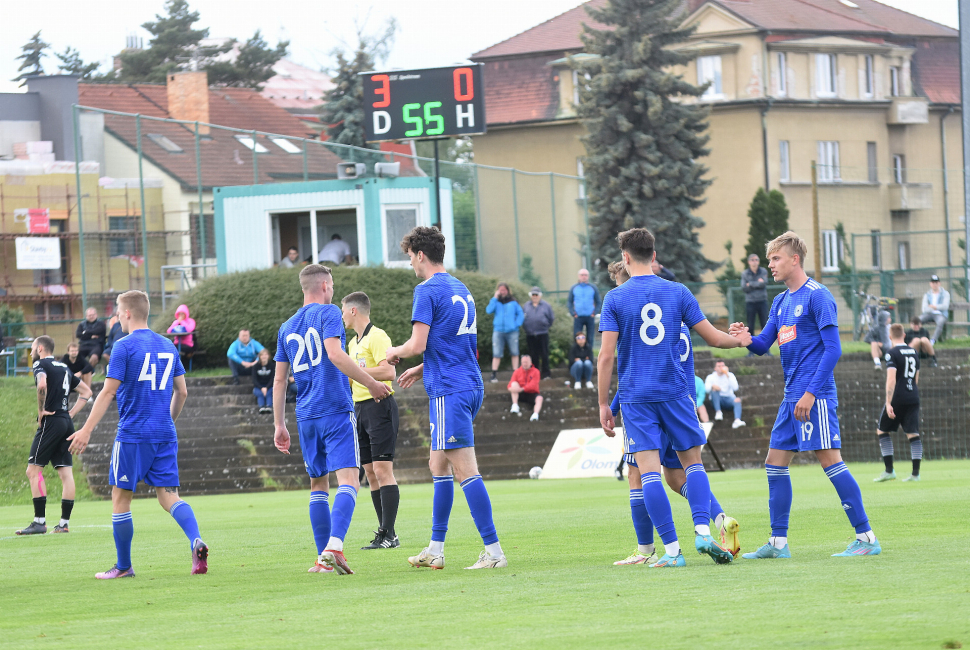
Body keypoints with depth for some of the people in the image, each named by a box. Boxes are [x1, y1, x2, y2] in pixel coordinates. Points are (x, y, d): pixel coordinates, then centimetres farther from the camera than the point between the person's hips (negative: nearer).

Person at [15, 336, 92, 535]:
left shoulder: (41, 365, -3)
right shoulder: (64, 368, 20)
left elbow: (42, 385, -25)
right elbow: (86, 392, 24)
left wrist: (41, 411, -14)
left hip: (51, 421, -8)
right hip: (66, 422, 8)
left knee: (34, 470, -6)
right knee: (66, 473, 4)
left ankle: (39, 521, -12)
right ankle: (64, 523, 4)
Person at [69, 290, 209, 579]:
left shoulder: (124, 347, -8)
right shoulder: (167, 346, 11)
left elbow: (108, 392, -12)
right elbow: (182, 391, 16)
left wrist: (86, 430, -9)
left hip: (132, 436, -6)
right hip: (165, 436, 6)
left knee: (120, 498, 6)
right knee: (168, 496, 3)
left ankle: (124, 566, 12)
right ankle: (196, 542, -23)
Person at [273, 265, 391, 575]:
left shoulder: (287, 327, 17)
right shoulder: (327, 313, -1)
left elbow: (279, 380, 18)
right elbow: (334, 354, -17)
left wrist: (279, 425, 22)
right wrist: (371, 383, -12)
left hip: (306, 417, 6)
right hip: (336, 410, -6)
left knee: (318, 485, 13)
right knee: (348, 481, -11)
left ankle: (322, 558, 9)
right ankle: (334, 547, -29)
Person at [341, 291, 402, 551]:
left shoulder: (377, 337, -10)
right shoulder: (353, 343, 19)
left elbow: (388, 372, -21)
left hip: (379, 405, -9)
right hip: (360, 407, 9)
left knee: (382, 469, -12)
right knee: (370, 473, 6)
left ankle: (389, 534, -14)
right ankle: (384, 532, 8)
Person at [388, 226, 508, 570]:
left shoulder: (428, 290, -10)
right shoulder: (460, 289, 18)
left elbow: (417, 345, -16)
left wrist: (395, 352, 5)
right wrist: (422, 369, 29)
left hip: (449, 391, -10)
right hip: (471, 386, 10)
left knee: (465, 471, -11)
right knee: (438, 466, 17)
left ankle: (494, 551, -15)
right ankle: (435, 550, 20)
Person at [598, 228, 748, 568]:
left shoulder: (615, 298, -1)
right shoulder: (678, 293, 3)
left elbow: (606, 355, -6)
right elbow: (714, 338, 6)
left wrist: (603, 404, 0)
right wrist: (741, 340, 28)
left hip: (635, 397, -2)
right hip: (675, 392, 2)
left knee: (649, 471, -3)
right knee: (693, 461, 12)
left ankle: (671, 549, -9)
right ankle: (702, 531, -7)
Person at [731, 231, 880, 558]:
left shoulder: (817, 296, -9)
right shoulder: (781, 301, 17)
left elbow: (833, 348, -14)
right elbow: (764, 344, 18)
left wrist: (811, 393, -19)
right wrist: (748, 340, -7)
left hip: (816, 396, -9)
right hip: (792, 397, 9)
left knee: (830, 460, -12)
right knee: (775, 463, 8)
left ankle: (866, 537, -10)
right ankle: (778, 543, 13)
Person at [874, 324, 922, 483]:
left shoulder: (892, 353, -8)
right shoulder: (914, 353, 13)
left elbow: (891, 380, -17)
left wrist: (888, 403, -19)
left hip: (898, 398, -6)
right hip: (913, 398, 6)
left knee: (882, 431, 8)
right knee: (913, 434, 3)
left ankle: (889, 471, 1)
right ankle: (915, 473, -3)